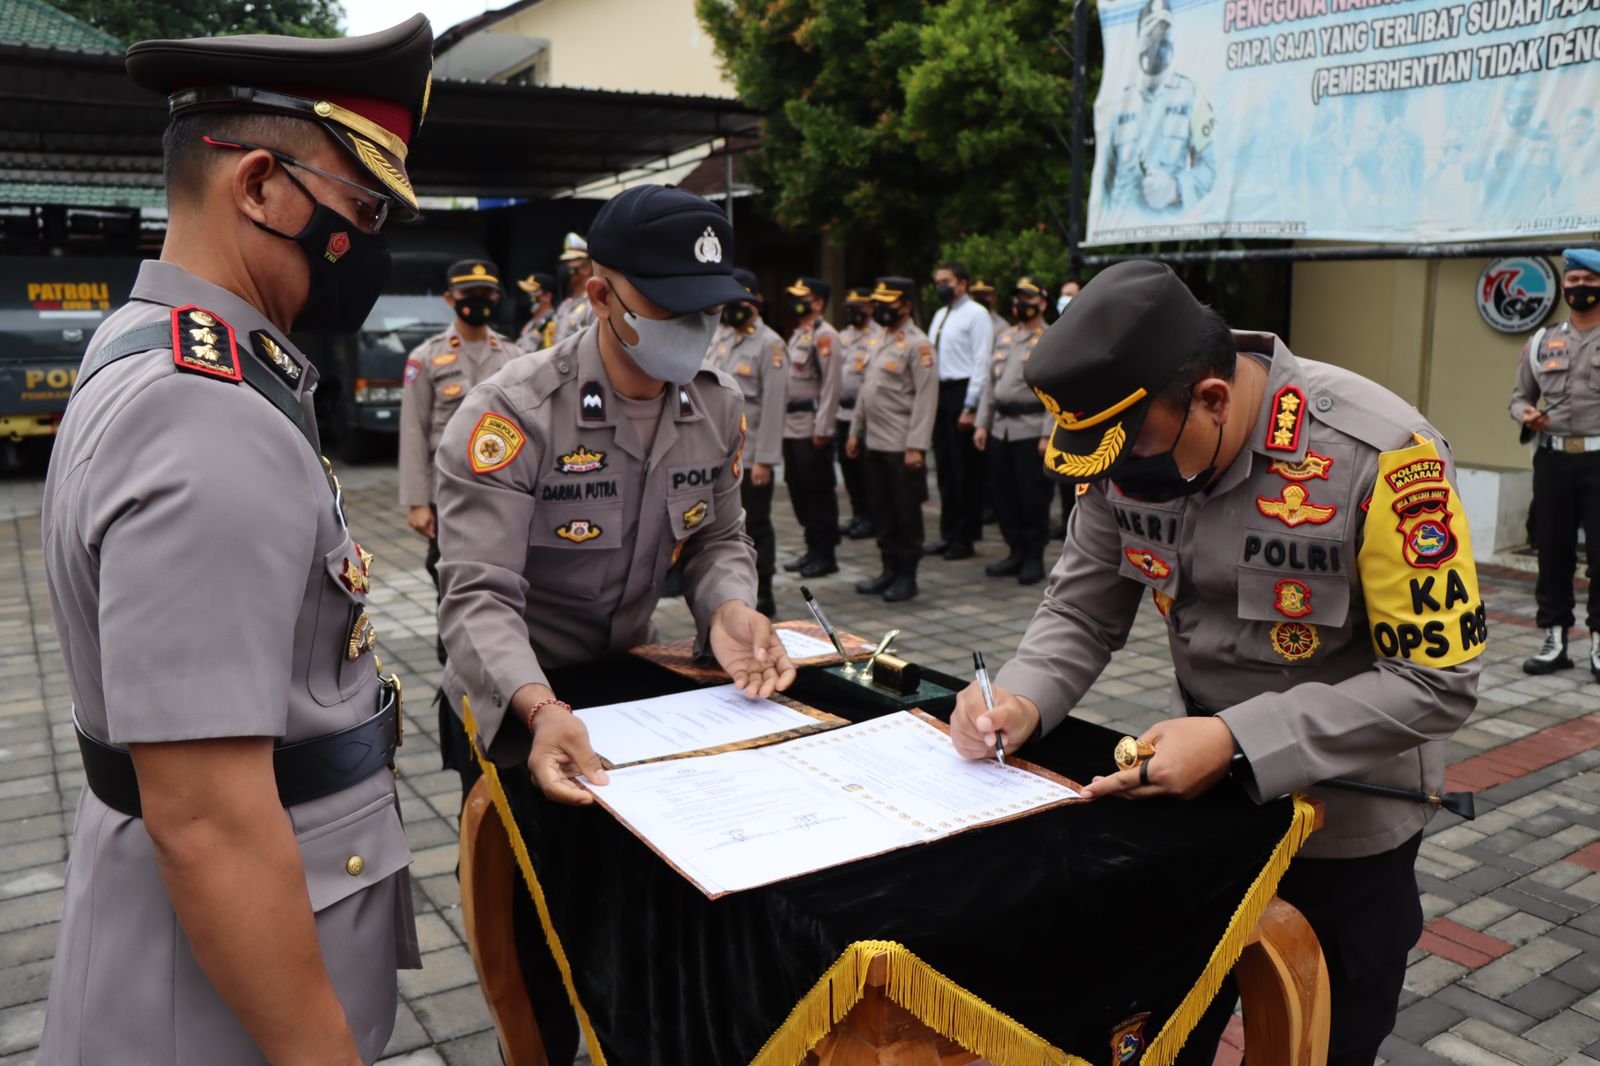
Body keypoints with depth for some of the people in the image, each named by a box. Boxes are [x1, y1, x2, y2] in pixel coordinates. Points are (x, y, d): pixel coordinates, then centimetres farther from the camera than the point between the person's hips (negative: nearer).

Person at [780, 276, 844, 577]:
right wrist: (783, 421, 16)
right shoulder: (797, 334, 18)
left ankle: (826, 555, 6)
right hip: (791, 425, 9)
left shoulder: (825, 336, -11)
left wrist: (822, 428, -19)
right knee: (798, 490, 13)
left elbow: (831, 385, -17)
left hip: (812, 429, -9)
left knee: (818, 492, -2)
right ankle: (813, 549, 22)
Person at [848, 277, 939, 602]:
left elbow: (925, 399, -16)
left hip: (902, 446, -8)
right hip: (874, 443, 8)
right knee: (882, 512, 13)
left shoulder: (918, 344, -11)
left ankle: (907, 577, 10)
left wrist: (916, 446, -20)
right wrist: (855, 431, 17)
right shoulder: (882, 341, 15)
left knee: (907, 514, 2)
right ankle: (889, 571, 23)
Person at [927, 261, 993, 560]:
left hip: (962, 393, -8)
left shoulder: (975, 314, -7)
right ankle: (948, 533, 20)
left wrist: (970, 406, -17)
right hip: (939, 392, 8)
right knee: (945, 467, 11)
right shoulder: (939, 316, 18)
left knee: (965, 471, -2)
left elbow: (982, 363, -13)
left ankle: (965, 538, 7)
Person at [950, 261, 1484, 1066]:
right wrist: (1024, 699, -25)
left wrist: (1239, 742, -33)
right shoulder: (1131, 440, -15)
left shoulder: (1379, 456, -30)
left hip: (1344, 814, -4)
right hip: (1199, 785, 4)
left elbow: (1435, 680, -25)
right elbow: (1082, 607, -5)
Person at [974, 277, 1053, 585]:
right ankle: (1017, 552, 23)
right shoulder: (1005, 337, 15)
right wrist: (982, 424, 9)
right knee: (1003, 494, 10)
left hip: (1031, 430, -6)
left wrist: (1048, 435, -17)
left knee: (1033, 498, 0)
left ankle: (1034, 559, 12)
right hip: (1000, 429, 7)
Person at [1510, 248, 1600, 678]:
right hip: (1552, 458, 3)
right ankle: (1554, 641, 15)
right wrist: (1525, 414, -4)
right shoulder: (1542, 342, 12)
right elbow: (1519, 396, 18)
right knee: (1552, 552, 7)